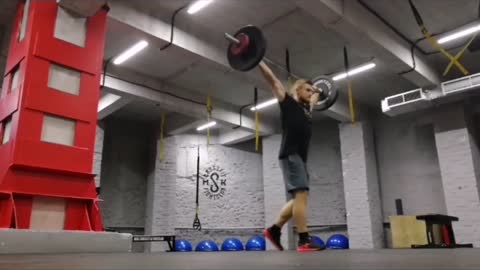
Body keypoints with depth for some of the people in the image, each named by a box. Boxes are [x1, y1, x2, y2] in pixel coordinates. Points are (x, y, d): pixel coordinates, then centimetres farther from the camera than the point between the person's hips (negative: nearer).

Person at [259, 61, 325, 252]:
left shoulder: (306, 108, 23)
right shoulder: (288, 102, 3)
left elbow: (314, 99, 47)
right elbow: (273, 80, 2)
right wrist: (257, 60, 3)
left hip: (301, 157, 9)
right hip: (290, 155, -9)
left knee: (299, 199, 7)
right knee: (301, 195, -16)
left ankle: (274, 230, 15)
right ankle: (304, 241, -15)